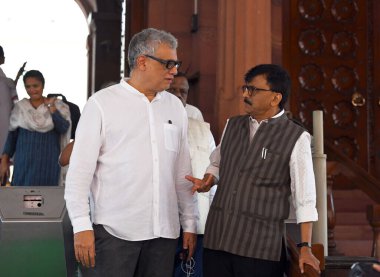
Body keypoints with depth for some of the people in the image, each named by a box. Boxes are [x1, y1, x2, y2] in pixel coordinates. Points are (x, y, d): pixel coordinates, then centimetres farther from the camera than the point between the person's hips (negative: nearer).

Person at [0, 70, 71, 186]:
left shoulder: (56, 105, 2)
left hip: (48, 162, -1)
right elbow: (12, 135, 9)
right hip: (24, 162, 1)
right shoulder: (19, 107, 6)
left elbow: (64, 129, -10)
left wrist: (52, 108, -13)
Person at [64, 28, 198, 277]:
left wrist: (189, 223, 13)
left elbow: (183, 171, 14)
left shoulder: (175, 106, 11)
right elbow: (80, 170, -4)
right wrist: (81, 227, -9)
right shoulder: (102, 103, -3)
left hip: (164, 231, 4)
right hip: (114, 231, -4)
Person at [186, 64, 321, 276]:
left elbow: (305, 198, -5)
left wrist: (305, 247, -6)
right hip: (216, 238, 5)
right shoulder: (232, 125, 11)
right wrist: (207, 181, 5)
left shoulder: (296, 138, -5)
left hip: (261, 246, -4)